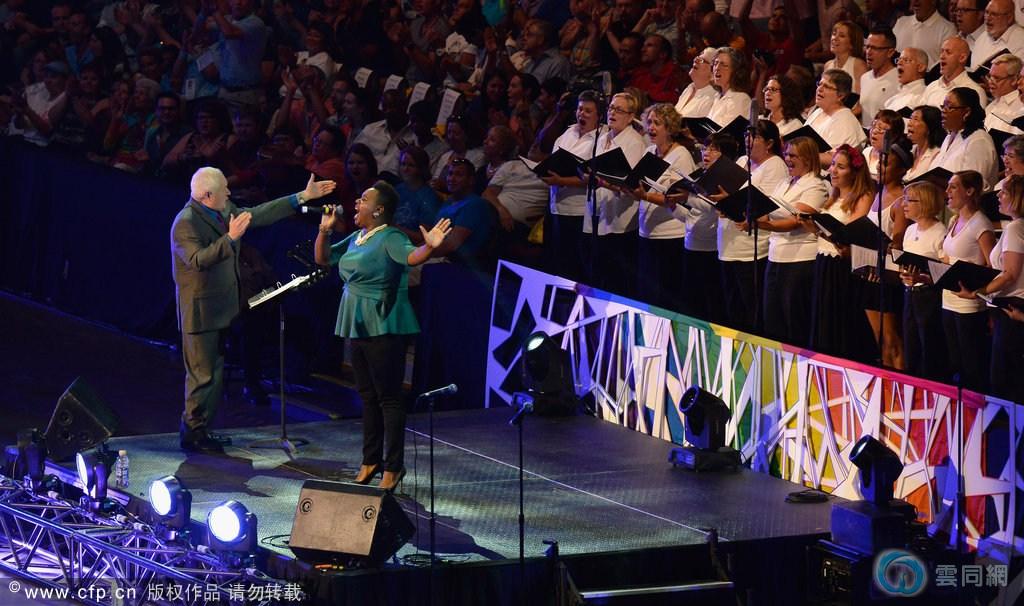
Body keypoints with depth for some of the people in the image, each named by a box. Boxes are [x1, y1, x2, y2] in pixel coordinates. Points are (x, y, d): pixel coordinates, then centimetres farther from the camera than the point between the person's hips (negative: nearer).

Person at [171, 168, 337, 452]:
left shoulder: (225, 211, 7)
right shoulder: (186, 223, -20)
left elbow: (258, 215, 15)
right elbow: (198, 260, -32)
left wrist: (302, 197, 14)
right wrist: (229, 238, -41)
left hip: (221, 308, 10)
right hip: (200, 310, -10)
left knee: (215, 373, 15)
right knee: (202, 374, -6)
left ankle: (200, 429, 22)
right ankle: (192, 433, 2)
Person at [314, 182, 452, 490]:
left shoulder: (390, 238, -12)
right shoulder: (356, 238, 13)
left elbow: (411, 257, -31)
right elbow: (322, 258, 21)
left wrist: (430, 247, -50)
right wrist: (325, 230, 7)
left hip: (384, 326, -9)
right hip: (358, 324, 9)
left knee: (388, 396, -5)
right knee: (367, 395, 15)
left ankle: (393, 466, -2)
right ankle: (371, 460, 24)